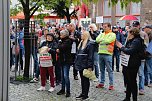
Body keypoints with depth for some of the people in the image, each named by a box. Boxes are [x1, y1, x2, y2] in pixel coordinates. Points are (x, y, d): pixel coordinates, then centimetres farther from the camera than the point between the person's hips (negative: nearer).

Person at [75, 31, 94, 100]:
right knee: (82, 79, 14)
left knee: (85, 80, 0)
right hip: (81, 65, 8)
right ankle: (83, 93, 22)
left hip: (86, 65, -8)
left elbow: (91, 56, -16)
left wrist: (90, 66, -20)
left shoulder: (90, 44, -12)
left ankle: (85, 94, 7)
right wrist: (76, 63, 15)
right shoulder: (81, 43, 14)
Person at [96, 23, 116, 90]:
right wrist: (104, 40, -9)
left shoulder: (112, 34, -2)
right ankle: (101, 83, 21)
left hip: (107, 54, -6)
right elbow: (97, 40, 2)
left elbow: (108, 41, -17)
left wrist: (101, 40, -3)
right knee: (102, 70, 13)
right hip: (100, 53, 6)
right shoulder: (101, 34, 17)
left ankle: (111, 84, 1)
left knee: (109, 70, -3)